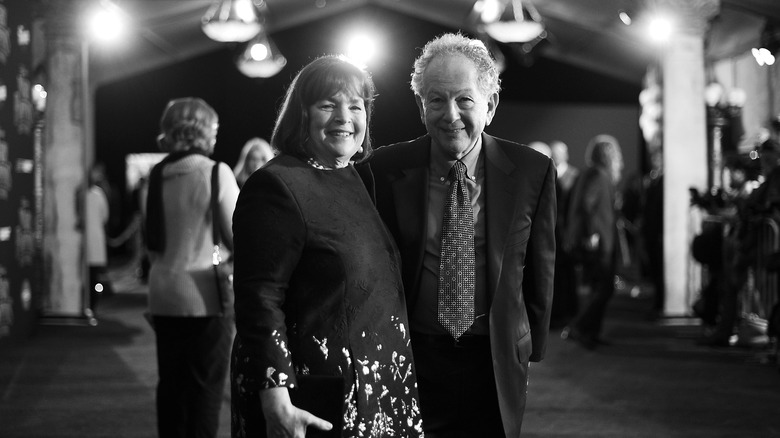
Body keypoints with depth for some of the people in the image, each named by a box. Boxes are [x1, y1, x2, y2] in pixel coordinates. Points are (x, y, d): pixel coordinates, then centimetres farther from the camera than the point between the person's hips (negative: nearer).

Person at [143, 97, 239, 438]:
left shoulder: (156, 176, 6)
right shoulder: (215, 172, -9)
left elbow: (151, 240, 13)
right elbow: (237, 236, -10)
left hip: (164, 295, 5)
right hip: (204, 295, -5)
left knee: (171, 384, 14)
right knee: (205, 387, 2)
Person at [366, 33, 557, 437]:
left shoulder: (532, 172, -7)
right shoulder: (385, 170, -7)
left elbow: (539, 272, 4)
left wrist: (531, 351, 10)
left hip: (494, 364, 1)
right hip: (410, 361, 0)